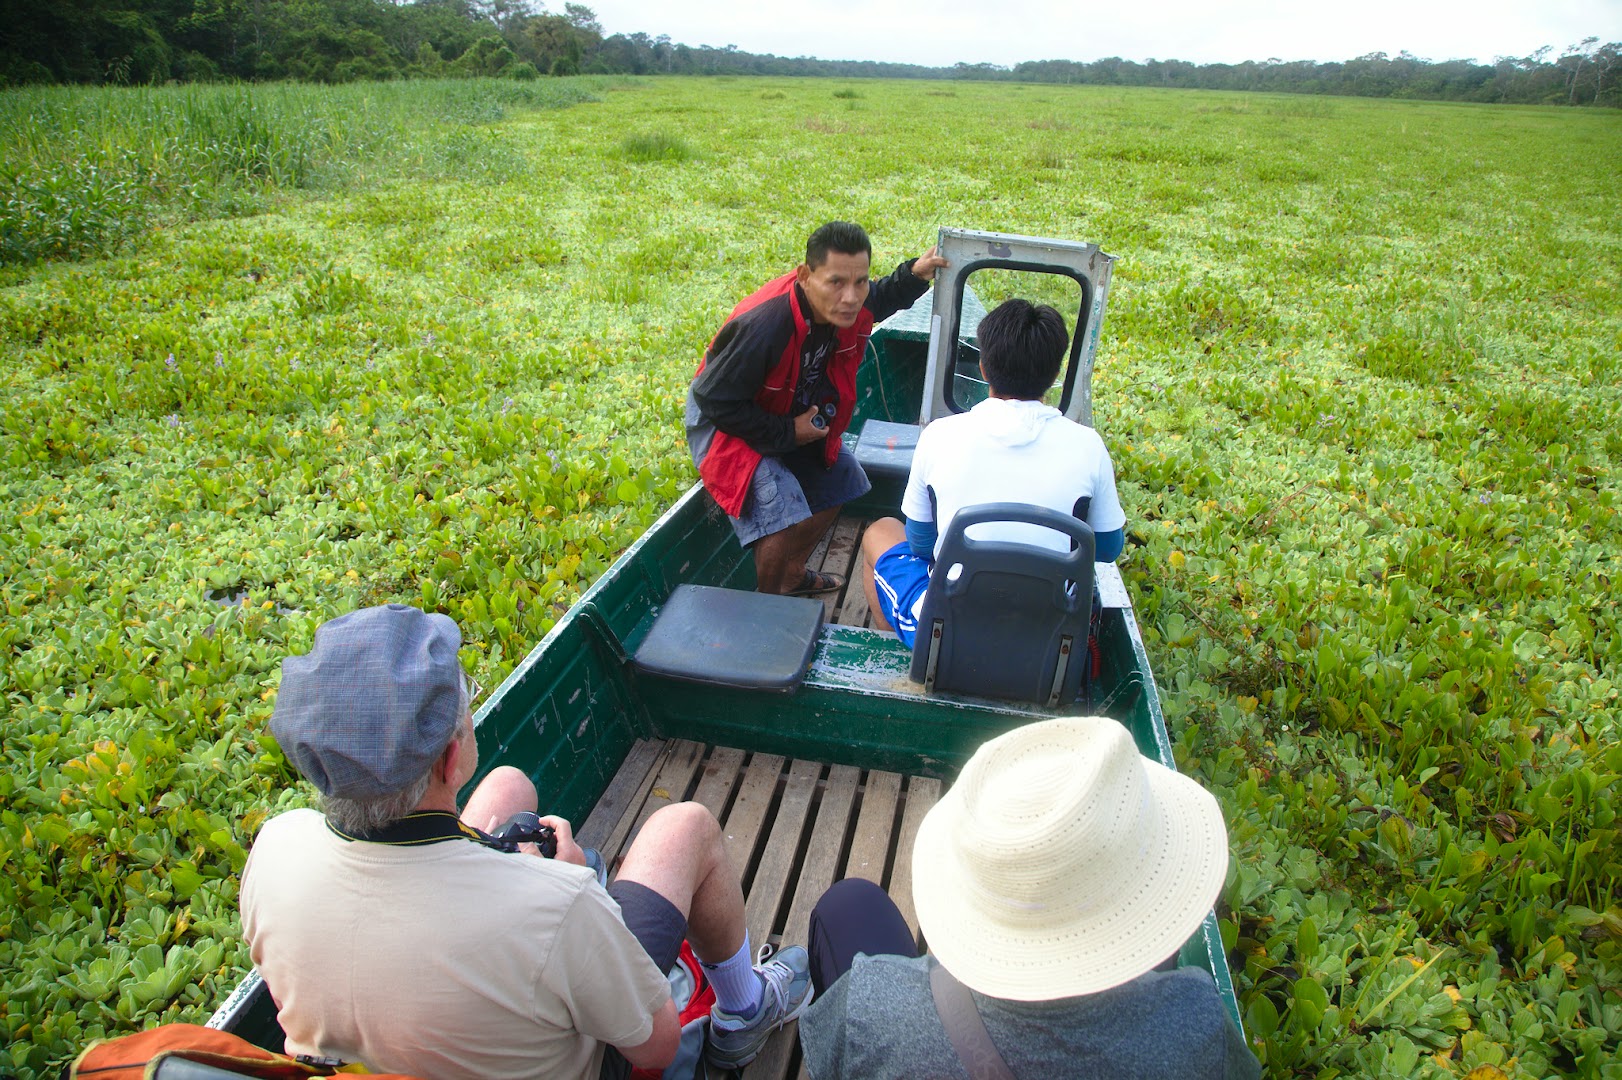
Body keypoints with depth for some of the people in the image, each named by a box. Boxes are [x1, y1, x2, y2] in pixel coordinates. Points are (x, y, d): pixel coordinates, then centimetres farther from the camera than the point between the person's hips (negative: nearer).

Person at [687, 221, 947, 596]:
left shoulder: (850, 306, -17)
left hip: (796, 417, 8)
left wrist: (914, 274, -11)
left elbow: (882, 299, 11)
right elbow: (715, 400, -29)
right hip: (726, 424, -8)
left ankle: (792, 576, 40)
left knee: (838, 482, 20)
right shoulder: (763, 328, -40)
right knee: (783, 519, -24)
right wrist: (787, 434, -25)